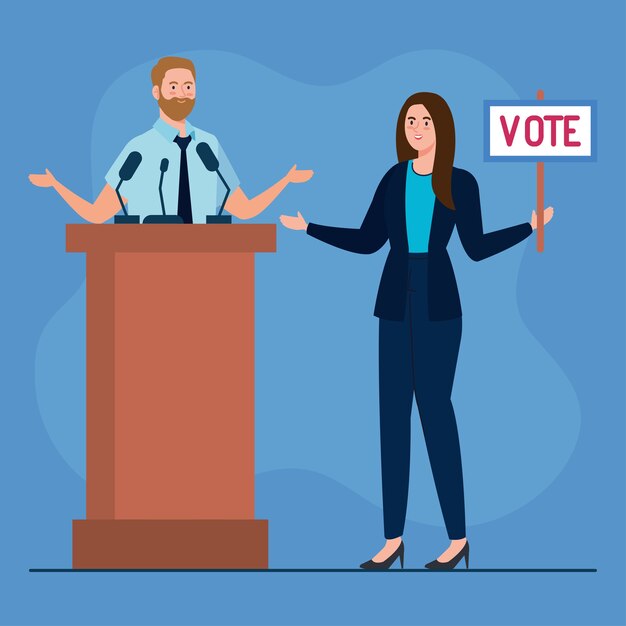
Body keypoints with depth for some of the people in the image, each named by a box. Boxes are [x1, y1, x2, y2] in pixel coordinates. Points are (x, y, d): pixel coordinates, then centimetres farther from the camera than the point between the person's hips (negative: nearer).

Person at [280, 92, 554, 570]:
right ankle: (393, 539, 7)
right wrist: (308, 228, 9)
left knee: (435, 407, -8)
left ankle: (458, 537, 2)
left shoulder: (461, 182, 0)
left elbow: (477, 248, 1)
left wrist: (531, 226, -7)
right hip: (395, 302, 4)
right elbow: (368, 242, 10)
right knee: (393, 411, 1)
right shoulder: (394, 178, 9)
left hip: (438, 302, -4)